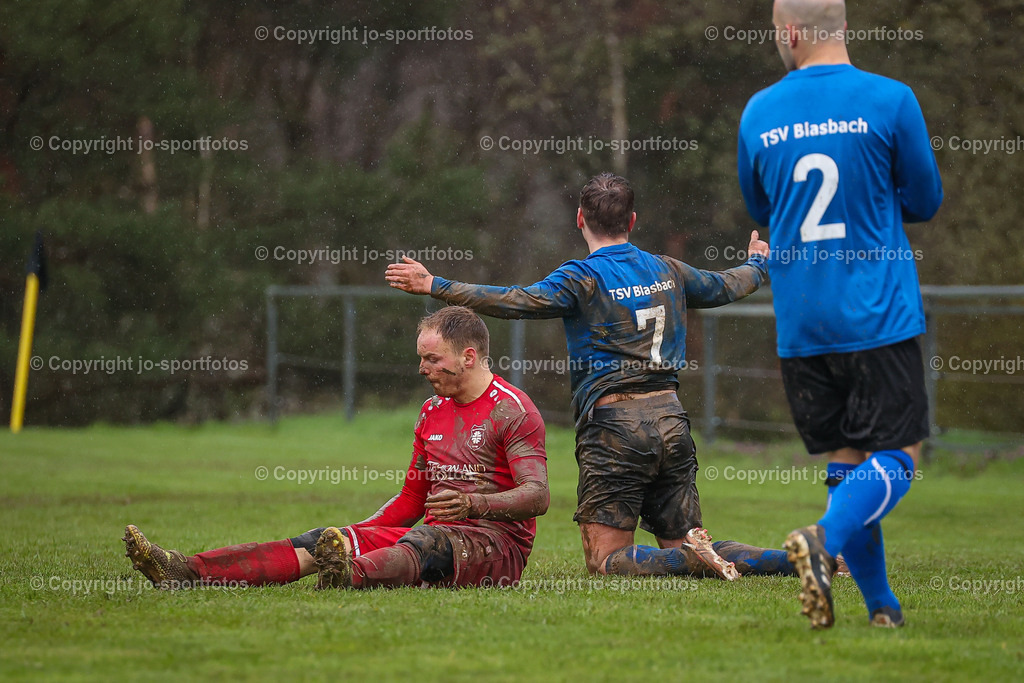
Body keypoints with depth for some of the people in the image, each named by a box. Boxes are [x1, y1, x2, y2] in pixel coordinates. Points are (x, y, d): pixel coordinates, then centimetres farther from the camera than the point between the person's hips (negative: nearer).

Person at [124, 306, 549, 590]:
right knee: (326, 541, -14)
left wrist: (471, 503, -31)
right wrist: (354, 535, 12)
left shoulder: (512, 410, -4)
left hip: (497, 545, -6)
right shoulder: (432, 411, 21)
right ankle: (190, 572, -30)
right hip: (434, 536, 6)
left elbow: (537, 496, -15)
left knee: (423, 543, -40)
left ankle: (352, 577, -74)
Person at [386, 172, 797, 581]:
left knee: (605, 562, -2)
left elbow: (517, 302, -19)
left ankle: (694, 560, -26)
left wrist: (434, 286, -20)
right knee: (681, 544, 12)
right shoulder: (668, 271, 13)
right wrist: (758, 265, 54)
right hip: (671, 421, 6)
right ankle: (789, 558, -10)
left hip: (614, 427, -6)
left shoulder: (583, 278, -6)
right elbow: (724, 288, 31)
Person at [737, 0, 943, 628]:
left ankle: (880, 602, 8)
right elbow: (925, 200, 5)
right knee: (899, 452, 0)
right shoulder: (889, 100, -6)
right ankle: (826, 540, -24)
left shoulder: (758, 113, 4)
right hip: (880, 316, -4)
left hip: (800, 325, 4)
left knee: (845, 460, 10)